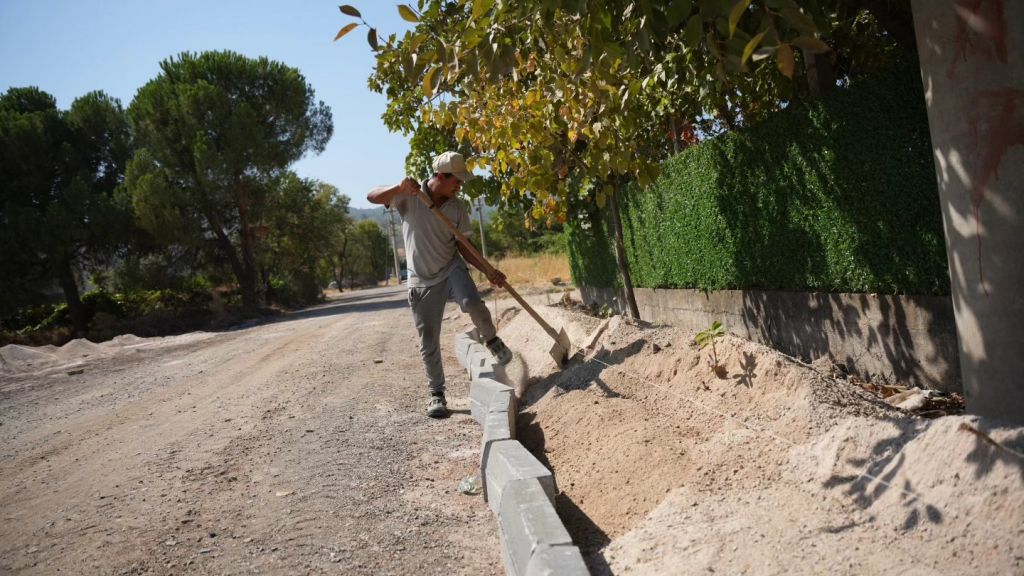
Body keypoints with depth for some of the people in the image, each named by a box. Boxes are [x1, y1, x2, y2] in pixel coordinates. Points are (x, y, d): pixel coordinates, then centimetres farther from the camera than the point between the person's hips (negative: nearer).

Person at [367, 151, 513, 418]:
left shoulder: (457, 208, -3)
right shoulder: (409, 196, -9)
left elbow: (464, 246, 1)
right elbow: (372, 197, -16)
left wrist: (489, 271, -9)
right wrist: (399, 187, -34)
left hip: (451, 269, 1)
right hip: (422, 279, -1)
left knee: (473, 303, -31)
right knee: (428, 340, 2)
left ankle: (490, 339, 0)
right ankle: (436, 393, 18)